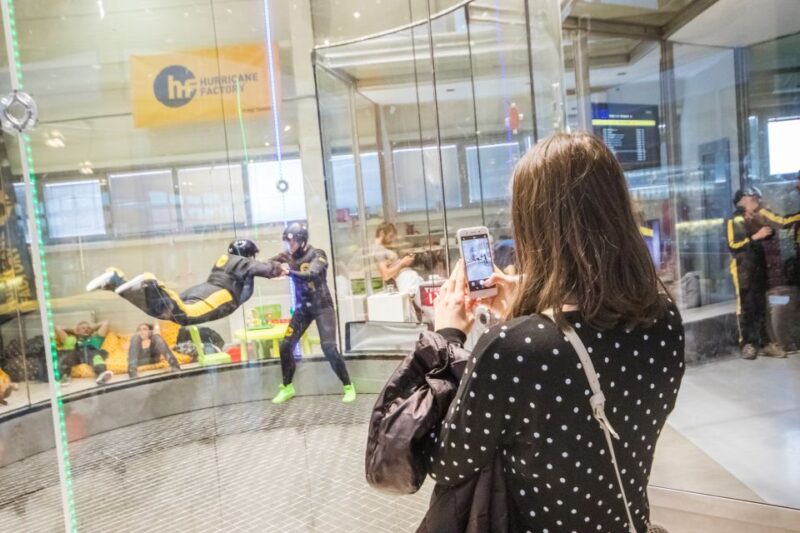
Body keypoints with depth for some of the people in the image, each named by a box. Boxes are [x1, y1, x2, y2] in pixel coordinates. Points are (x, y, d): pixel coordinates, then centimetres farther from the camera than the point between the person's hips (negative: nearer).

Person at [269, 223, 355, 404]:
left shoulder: (317, 255, -13)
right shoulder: (288, 256, 1)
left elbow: (312, 274, -31)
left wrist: (290, 272, -46)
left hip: (322, 306, -5)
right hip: (302, 307, 5)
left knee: (329, 347, -13)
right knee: (286, 345, -1)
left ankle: (348, 387, 1)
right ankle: (287, 388, 17)